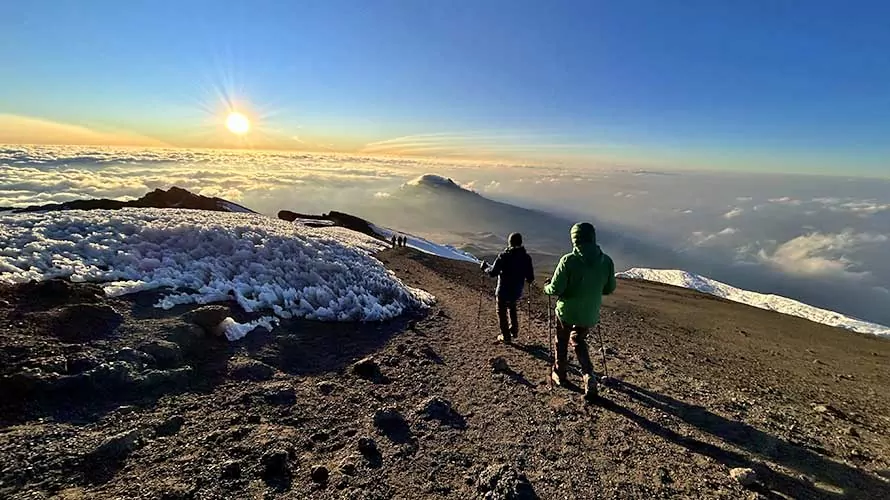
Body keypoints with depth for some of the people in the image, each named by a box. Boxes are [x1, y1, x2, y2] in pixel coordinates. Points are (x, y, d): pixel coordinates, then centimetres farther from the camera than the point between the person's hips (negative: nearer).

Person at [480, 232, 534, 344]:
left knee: (502, 313, 14)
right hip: (517, 291, 4)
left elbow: (493, 272, -18)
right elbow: (530, 278, -3)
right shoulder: (526, 257, -6)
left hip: (503, 291, -4)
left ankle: (505, 336, 20)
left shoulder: (504, 256, -18)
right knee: (512, 309, 30)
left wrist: (485, 267, 1)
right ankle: (514, 330, 34)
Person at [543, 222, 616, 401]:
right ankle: (589, 376, 10)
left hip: (567, 311, -3)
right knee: (578, 341, 25)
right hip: (590, 314, 4)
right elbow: (609, 288, 3)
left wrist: (547, 287, 2)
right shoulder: (606, 261, -9)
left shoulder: (568, 260, -22)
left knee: (562, 341, 21)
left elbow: (556, 289, -20)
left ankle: (559, 373, 36)